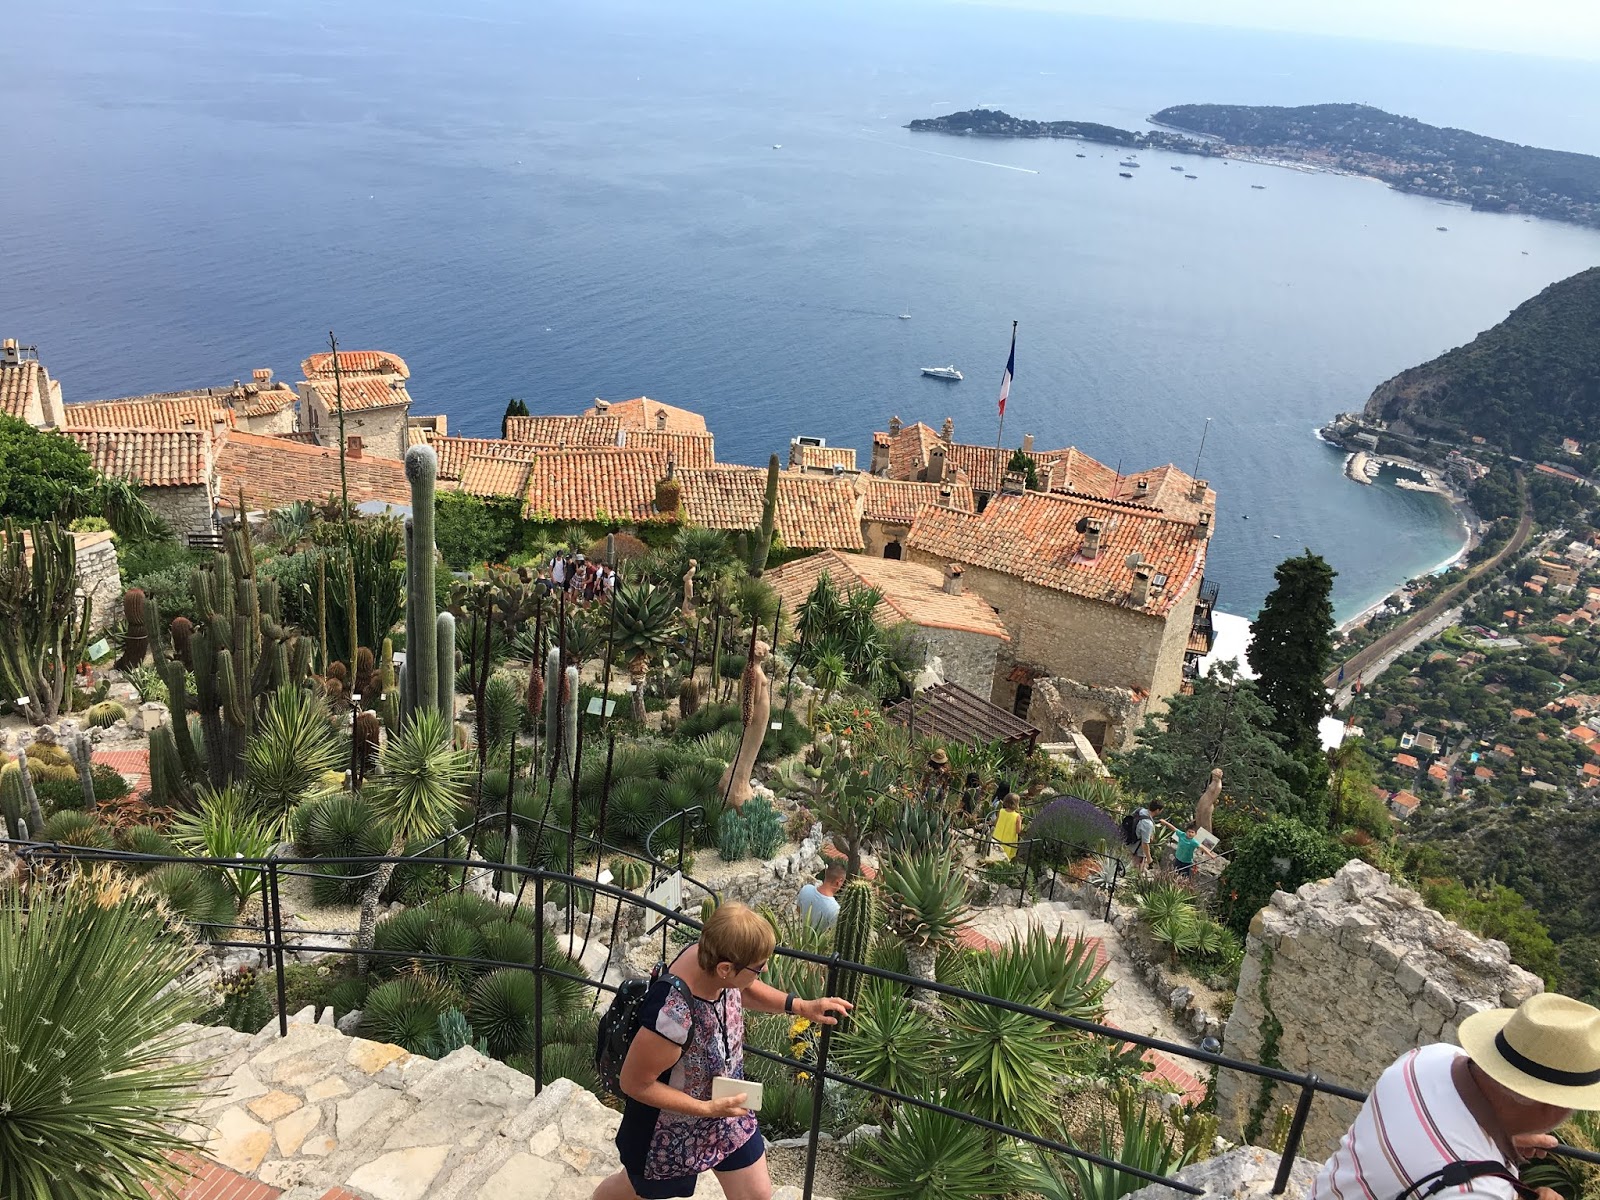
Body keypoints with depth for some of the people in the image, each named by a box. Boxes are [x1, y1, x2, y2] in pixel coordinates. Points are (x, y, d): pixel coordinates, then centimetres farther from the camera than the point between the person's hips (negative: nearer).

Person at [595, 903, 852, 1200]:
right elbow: (634, 1083, -28)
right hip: (674, 1127, -6)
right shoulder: (673, 1015, -44)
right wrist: (707, 1109, -26)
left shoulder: (712, 957, -22)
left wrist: (801, 1006, -9)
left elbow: (746, 990, 3)